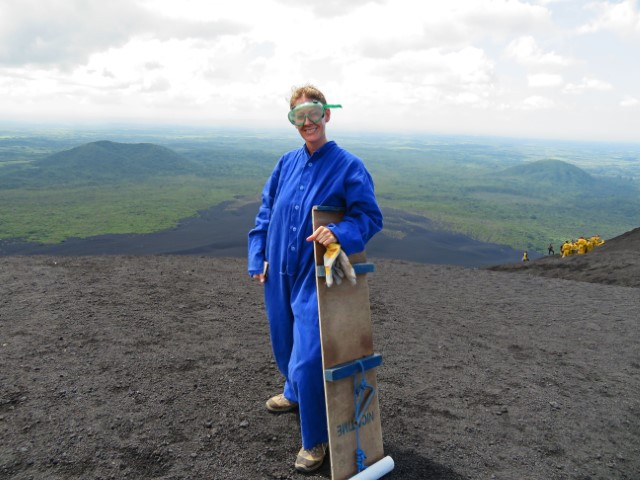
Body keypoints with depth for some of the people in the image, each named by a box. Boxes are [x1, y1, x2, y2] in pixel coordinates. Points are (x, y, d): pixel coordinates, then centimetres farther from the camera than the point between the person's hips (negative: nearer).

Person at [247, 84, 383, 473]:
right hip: (280, 275, 6)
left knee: (307, 360, -7)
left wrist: (339, 232, -30)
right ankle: (295, 394, 54)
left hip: (316, 278, -6)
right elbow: (266, 211, 11)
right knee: (285, 344, 23)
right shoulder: (287, 163, 5)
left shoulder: (348, 165, -10)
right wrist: (259, 258, 6)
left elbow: (371, 217, -11)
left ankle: (316, 441, 16)